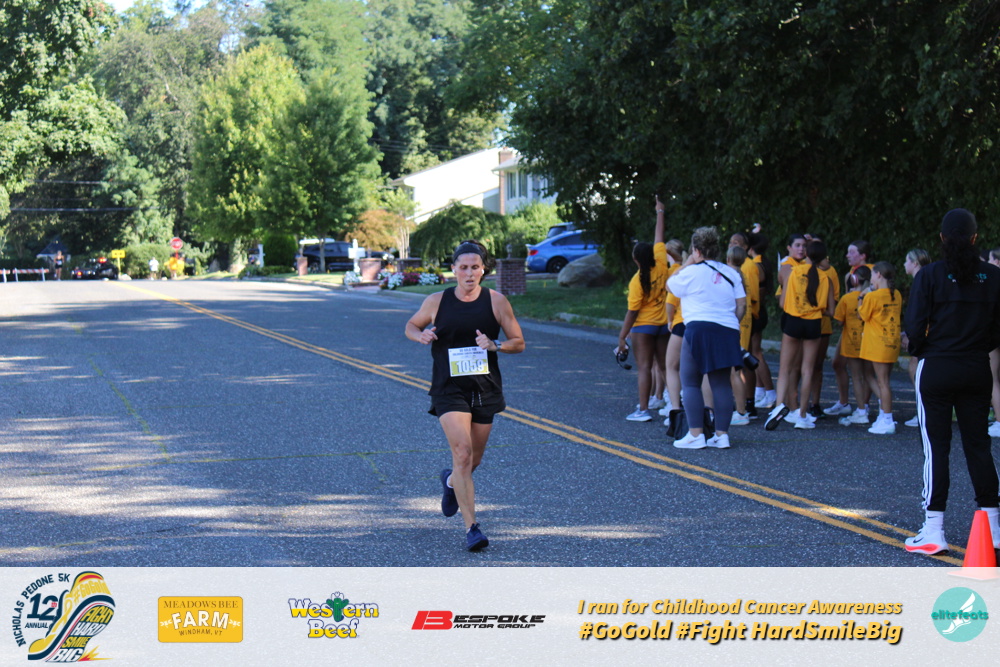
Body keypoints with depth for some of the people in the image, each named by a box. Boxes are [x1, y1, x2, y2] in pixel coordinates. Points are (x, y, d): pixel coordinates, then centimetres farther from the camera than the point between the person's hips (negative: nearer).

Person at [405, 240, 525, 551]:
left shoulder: (496, 301, 0)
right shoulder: (437, 302, 0)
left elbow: (519, 343, 4)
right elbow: (411, 326, 15)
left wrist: (495, 345, -17)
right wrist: (422, 336, -8)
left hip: (486, 389, 2)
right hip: (449, 389, -2)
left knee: (474, 460, 13)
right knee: (463, 453, -17)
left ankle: (451, 481, 49)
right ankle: (471, 527, -14)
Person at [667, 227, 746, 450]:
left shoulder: (692, 272, -5)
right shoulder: (731, 273, 12)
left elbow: (670, 285, 11)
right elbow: (741, 304, 10)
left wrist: (688, 262, 13)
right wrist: (732, 323, 18)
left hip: (699, 329, -6)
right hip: (727, 331, 6)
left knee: (690, 383, 1)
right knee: (721, 383, 8)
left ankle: (696, 434, -6)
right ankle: (722, 434, 5)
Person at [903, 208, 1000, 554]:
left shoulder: (930, 275, -10)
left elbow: (915, 326, -12)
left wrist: (919, 350, 8)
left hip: (936, 369, -3)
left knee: (936, 447, 0)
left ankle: (934, 531, 0)